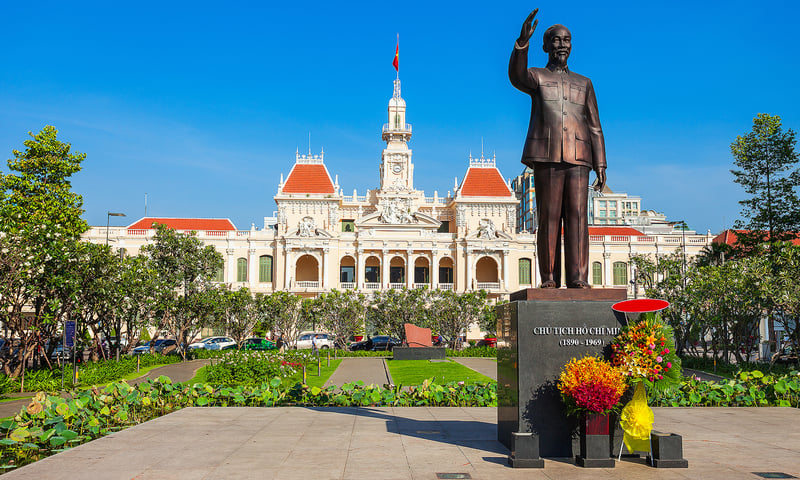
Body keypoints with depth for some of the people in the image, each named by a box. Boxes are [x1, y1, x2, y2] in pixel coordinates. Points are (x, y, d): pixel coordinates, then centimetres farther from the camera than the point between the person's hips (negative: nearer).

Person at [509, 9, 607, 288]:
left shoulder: (584, 84, 22)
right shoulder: (536, 77, 14)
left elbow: (595, 128, 17)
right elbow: (516, 77, -13)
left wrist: (600, 166, 6)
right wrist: (523, 42, -30)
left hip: (578, 159, 2)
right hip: (546, 157, -2)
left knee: (577, 215, -6)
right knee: (549, 217, -5)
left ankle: (578, 278, -8)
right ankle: (549, 278, -3)